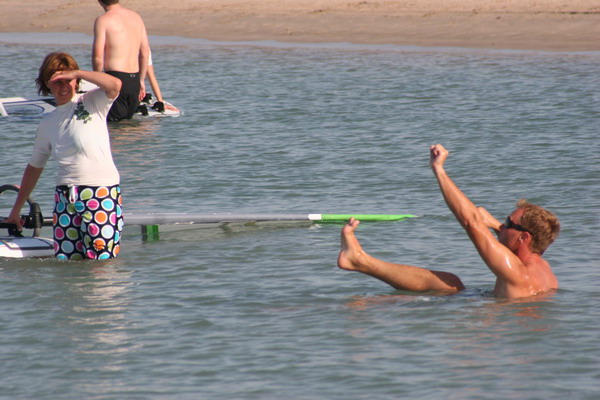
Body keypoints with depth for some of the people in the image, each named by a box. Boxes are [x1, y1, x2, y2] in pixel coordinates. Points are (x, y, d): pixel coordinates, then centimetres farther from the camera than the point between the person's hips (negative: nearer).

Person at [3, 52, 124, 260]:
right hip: (65, 198, 5)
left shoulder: (92, 102, 5)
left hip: (102, 193, -5)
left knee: (100, 263, -11)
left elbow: (115, 85, -17)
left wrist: (76, 73, -13)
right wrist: (16, 209, 28)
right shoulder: (47, 124, 17)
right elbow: (34, 167, 26)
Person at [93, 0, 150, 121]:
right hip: (134, 79, 6)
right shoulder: (136, 17, 11)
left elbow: (98, 57, -12)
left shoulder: (103, 20, -8)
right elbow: (145, 53, 15)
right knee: (128, 119, 15)